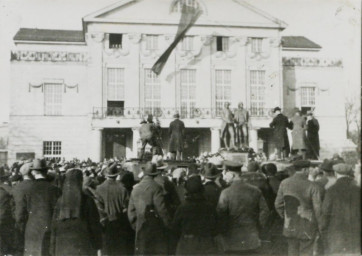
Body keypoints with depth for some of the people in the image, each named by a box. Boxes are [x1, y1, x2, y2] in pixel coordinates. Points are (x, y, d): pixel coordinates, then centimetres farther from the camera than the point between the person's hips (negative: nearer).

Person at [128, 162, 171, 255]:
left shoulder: (135, 188, 6)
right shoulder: (155, 187, -10)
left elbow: (131, 210, 11)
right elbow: (161, 208, -11)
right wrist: (167, 223, 0)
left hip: (140, 227, 5)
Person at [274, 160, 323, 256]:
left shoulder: (284, 183, -4)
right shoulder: (313, 187, -15)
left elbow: (278, 204, 1)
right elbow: (318, 209, -15)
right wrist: (321, 227, -1)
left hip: (290, 226, 4)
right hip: (307, 227, -3)